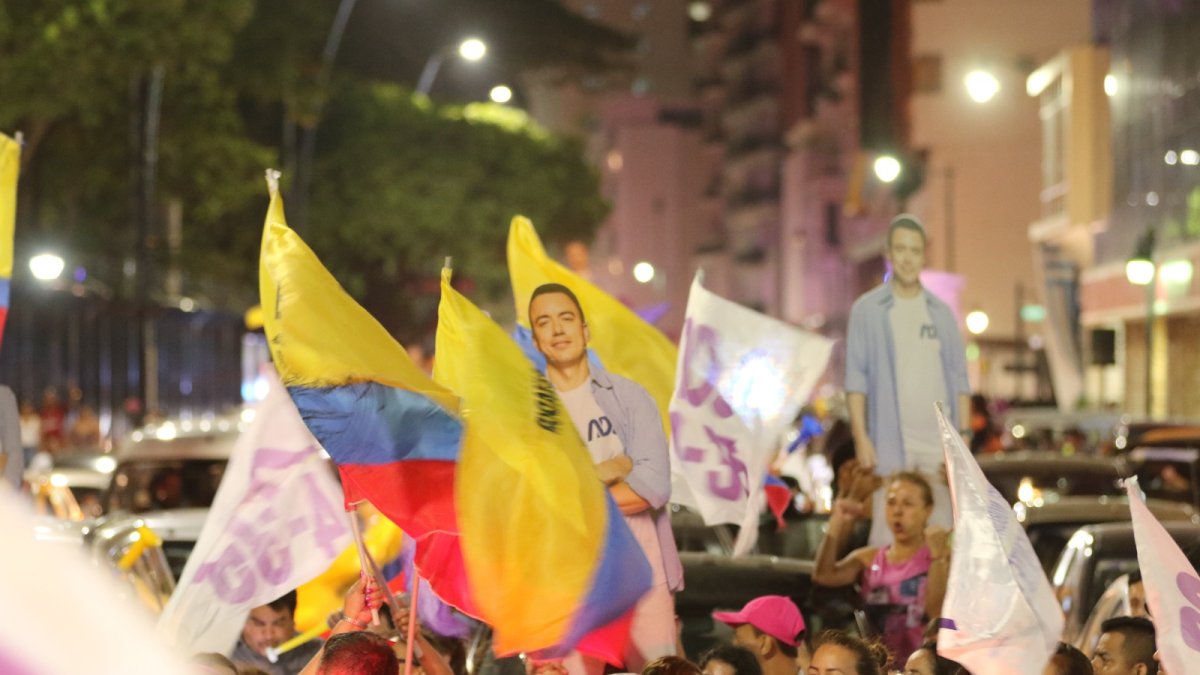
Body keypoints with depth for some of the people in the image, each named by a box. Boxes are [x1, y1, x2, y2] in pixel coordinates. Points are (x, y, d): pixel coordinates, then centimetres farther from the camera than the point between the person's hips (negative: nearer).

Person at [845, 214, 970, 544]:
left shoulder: (941, 312, 12)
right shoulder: (867, 309, 2)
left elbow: (959, 379, 11)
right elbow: (856, 379, -2)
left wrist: (963, 437, 3)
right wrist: (861, 437, -10)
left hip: (940, 442, 3)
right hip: (890, 442, -3)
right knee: (888, 528, -6)